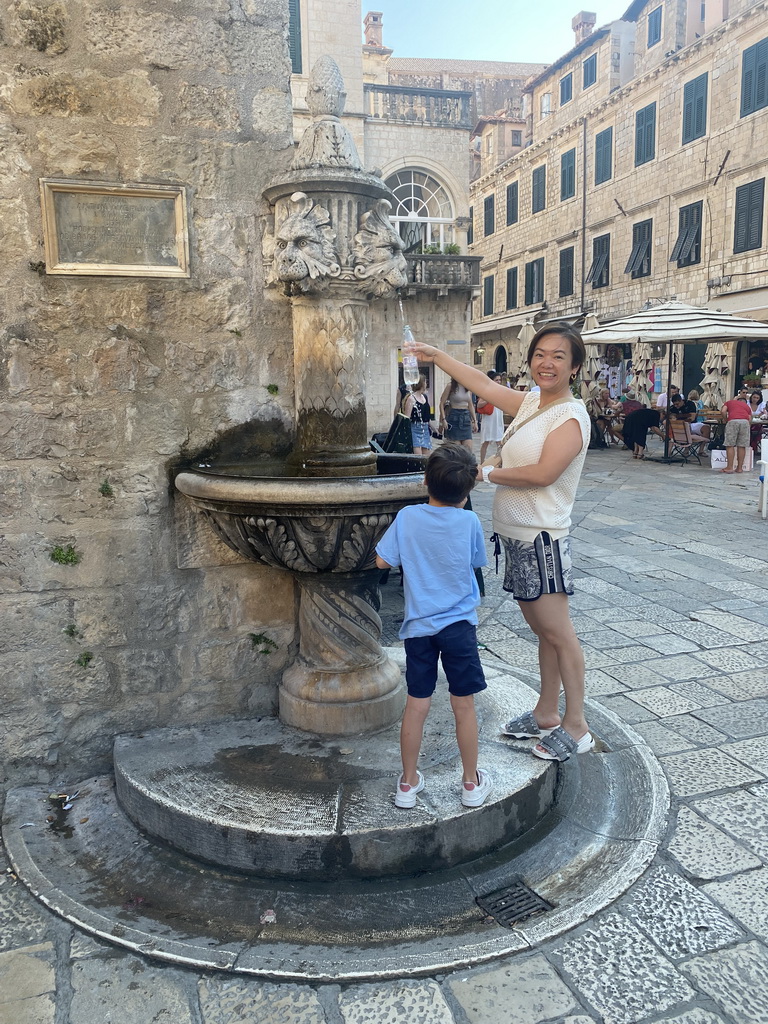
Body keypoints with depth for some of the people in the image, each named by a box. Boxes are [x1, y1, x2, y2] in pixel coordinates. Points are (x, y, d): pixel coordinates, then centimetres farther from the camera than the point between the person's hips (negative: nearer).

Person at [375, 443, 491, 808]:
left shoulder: (407, 517, -9)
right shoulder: (469, 522, -10)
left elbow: (382, 560, -3)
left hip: (418, 626, 1)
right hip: (459, 625, -1)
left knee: (416, 706, 10)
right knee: (464, 705, 11)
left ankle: (408, 782, 24)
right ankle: (471, 783, 25)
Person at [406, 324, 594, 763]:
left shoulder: (572, 415, -12)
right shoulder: (531, 403, 13)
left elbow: (543, 473, -22)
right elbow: (485, 384, 21)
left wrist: (489, 473, -11)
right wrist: (437, 355, 24)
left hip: (542, 538, -8)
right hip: (517, 535, 8)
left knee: (559, 633, -1)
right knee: (543, 631, 16)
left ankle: (577, 728, 11)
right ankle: (546, 714, 27)